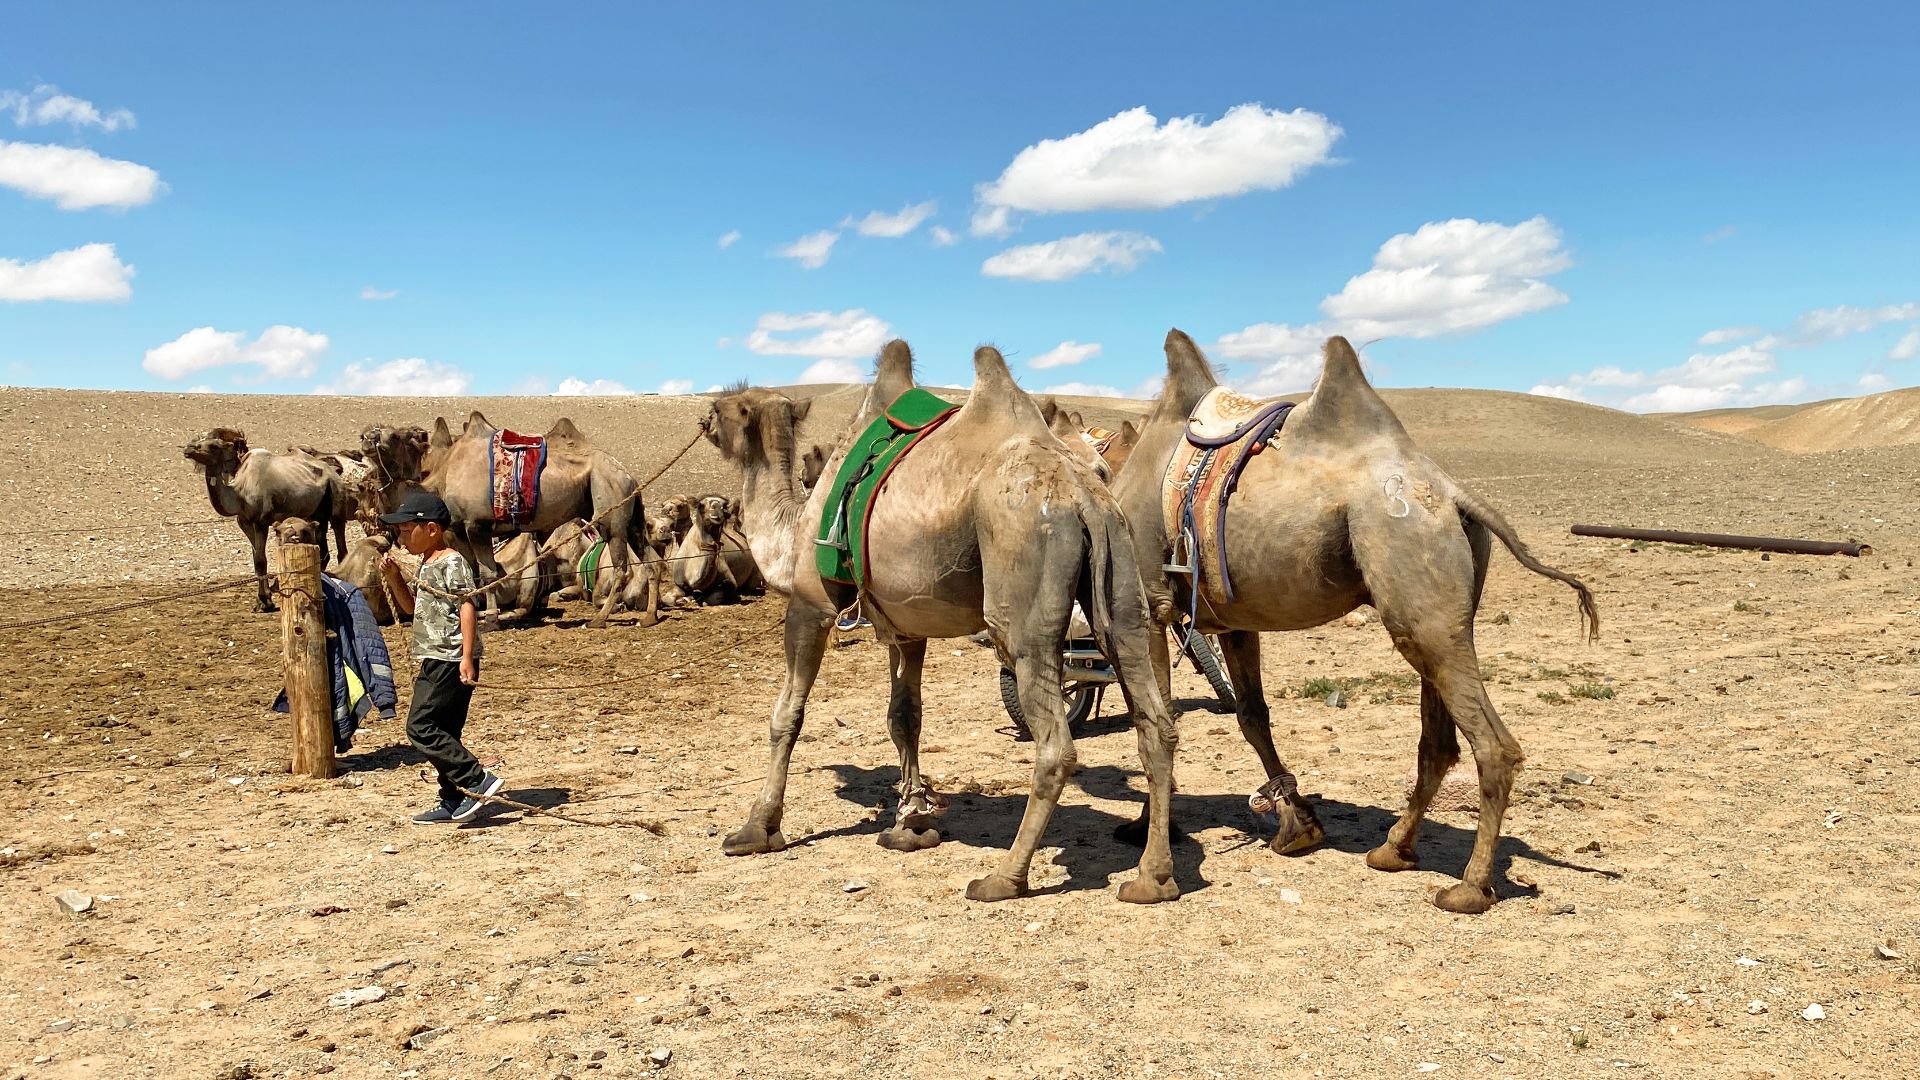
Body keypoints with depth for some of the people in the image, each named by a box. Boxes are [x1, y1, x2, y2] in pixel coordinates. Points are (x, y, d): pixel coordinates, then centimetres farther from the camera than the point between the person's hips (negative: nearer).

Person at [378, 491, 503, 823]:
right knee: (442, 731, 11)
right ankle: (453, 802, 17)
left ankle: (478, 780, -13)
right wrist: (394, 576, 12)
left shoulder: (452, 562, -12)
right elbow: (412, 607, 28)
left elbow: (467, 608, -19)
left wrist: (467, 658, -25)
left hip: (451, 660, -10)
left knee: (420, 726, -13)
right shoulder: (427, 565, 18)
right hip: (437, 660, 10)